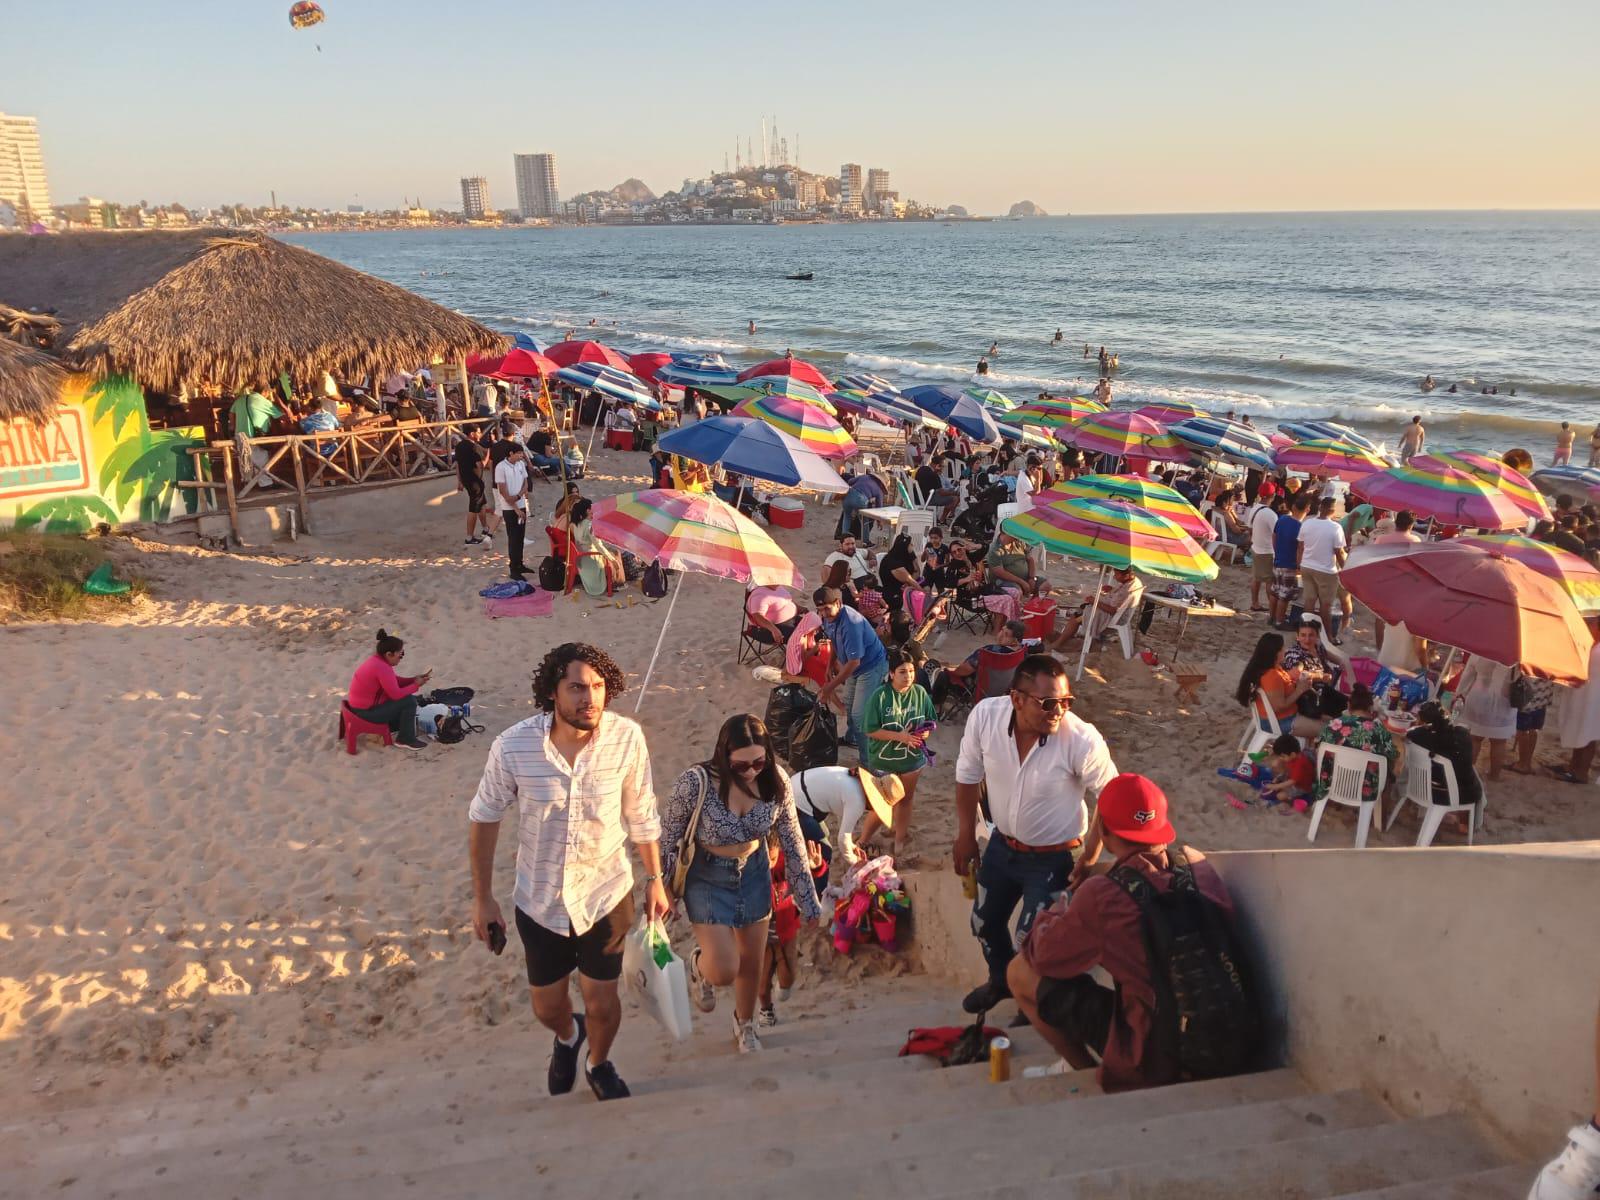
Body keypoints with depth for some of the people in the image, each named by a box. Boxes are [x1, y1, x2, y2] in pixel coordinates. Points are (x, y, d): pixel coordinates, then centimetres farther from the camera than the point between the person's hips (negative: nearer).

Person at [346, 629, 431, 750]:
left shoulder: (377, 659, 2)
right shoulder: (382, 668, -28)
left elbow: (394, 680, 13)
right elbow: (396, 694, -24)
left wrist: (414, 679, 1)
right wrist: (416, 685, -11)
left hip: (362, 704, 10)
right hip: (366, 711, -10)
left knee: (404, 697, 19)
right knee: (410, 701, -11)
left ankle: (394, 727, 30)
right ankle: (406, 739, 1)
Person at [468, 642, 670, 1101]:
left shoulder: (626, 737, -21)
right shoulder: (513, 746, -23)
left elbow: (641, 813, -5)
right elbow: (484, 818, -6)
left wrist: (655, 880, 3)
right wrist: (482, 898, -1)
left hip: (606, 894, 0)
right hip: (540, 901, 1)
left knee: (602, 1003, 15)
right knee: (547, 1007, 20)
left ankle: (599, 1064, 50)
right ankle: (567, 1037, 58)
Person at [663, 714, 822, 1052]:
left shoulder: (776, 782, -18)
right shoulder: (696, 782, -29)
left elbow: (793, 843, -6)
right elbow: (667, 840, -15)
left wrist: (810, 903, -1)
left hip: (754, 873, 3)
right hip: (708, 877, -3)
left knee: (752, 962, 17)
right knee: (724, 970, -9)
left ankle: (745, 1025, 48)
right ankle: (700, 967, 30)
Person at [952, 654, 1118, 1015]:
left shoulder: (1083, 740, -33)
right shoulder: (985, 715, -24)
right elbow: (968, 775, -5)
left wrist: (1090, 858, -12)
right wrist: (966, 834, 1)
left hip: (1054, 859, -4)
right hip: (1001, 845, 5)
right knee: (985, 921, 24)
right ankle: (1001, 980, 56)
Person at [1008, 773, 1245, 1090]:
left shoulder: (1101, 894, -21)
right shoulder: (1197, 863, -5)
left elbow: (1041, 955, -4)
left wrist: (1057, 910, 14)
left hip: (1157, 1060, -6)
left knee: (1020, 972, 2)